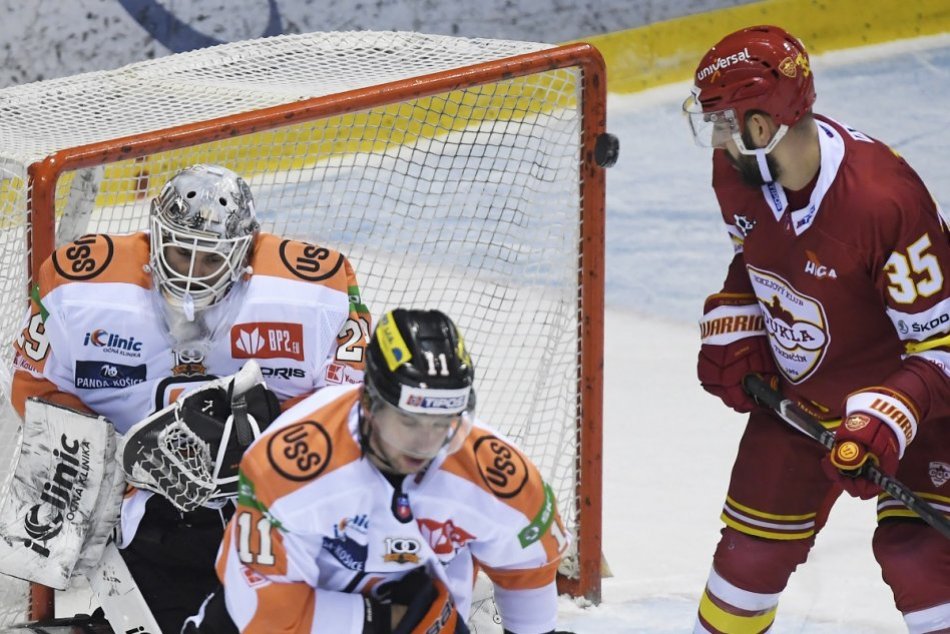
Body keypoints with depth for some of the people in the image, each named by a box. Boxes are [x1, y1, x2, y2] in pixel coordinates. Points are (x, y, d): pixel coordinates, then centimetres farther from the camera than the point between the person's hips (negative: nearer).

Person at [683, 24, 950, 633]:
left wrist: (888, 420, -39)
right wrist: (732, 333, -1)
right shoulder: (736, 171, -11)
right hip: (797, 396, 6)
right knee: (752, 550, 11)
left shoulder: (885, 199, -34)